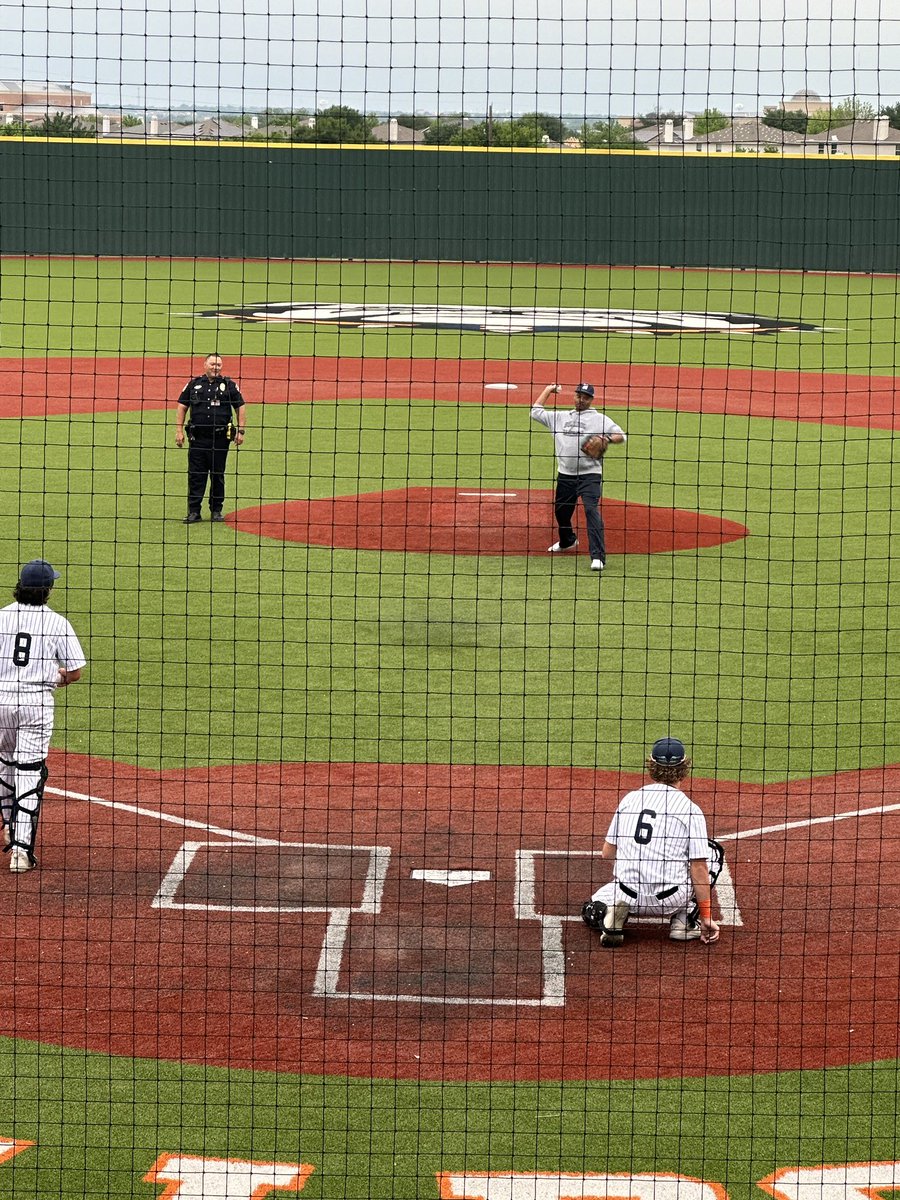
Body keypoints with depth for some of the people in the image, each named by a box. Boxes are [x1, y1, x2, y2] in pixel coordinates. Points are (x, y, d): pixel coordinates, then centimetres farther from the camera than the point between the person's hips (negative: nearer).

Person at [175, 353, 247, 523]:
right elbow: (182, 406, 11)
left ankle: (216, 510, 16)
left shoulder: (229, 385, 5)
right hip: (197, 437, 1)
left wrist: (241, 431, 0)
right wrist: (179, 431, 3)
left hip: (220, 438, -1)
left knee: (218, 476, 6)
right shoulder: (194, 384, 8)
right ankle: (194, 511, 3)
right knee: (195, 475, -1)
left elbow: (240, 407, 8)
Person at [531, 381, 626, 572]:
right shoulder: (560, 417, 17)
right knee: (561, 511, 18)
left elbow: (621, 436, -1)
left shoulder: (599, 419, 4)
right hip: (565, 475, 5)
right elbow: (536, 412, 20)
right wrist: (548, 390, 24)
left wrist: (608, 439, -22)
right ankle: (567, 541, 48)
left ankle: (598, 556, -27)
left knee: (592, 510, -20)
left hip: (590, 474, -5)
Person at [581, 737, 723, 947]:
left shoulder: (629, 799, 7)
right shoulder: (690, 810, -5)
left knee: (591, 910, 34)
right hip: (671, 900, -3)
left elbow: (608, 852, 11)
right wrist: (706, 917, -4)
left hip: (628, 896, 3)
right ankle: (684, 921, 8)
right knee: (713, 852, 20)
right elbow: (699, 868, -8)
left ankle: (613, 911, -4)